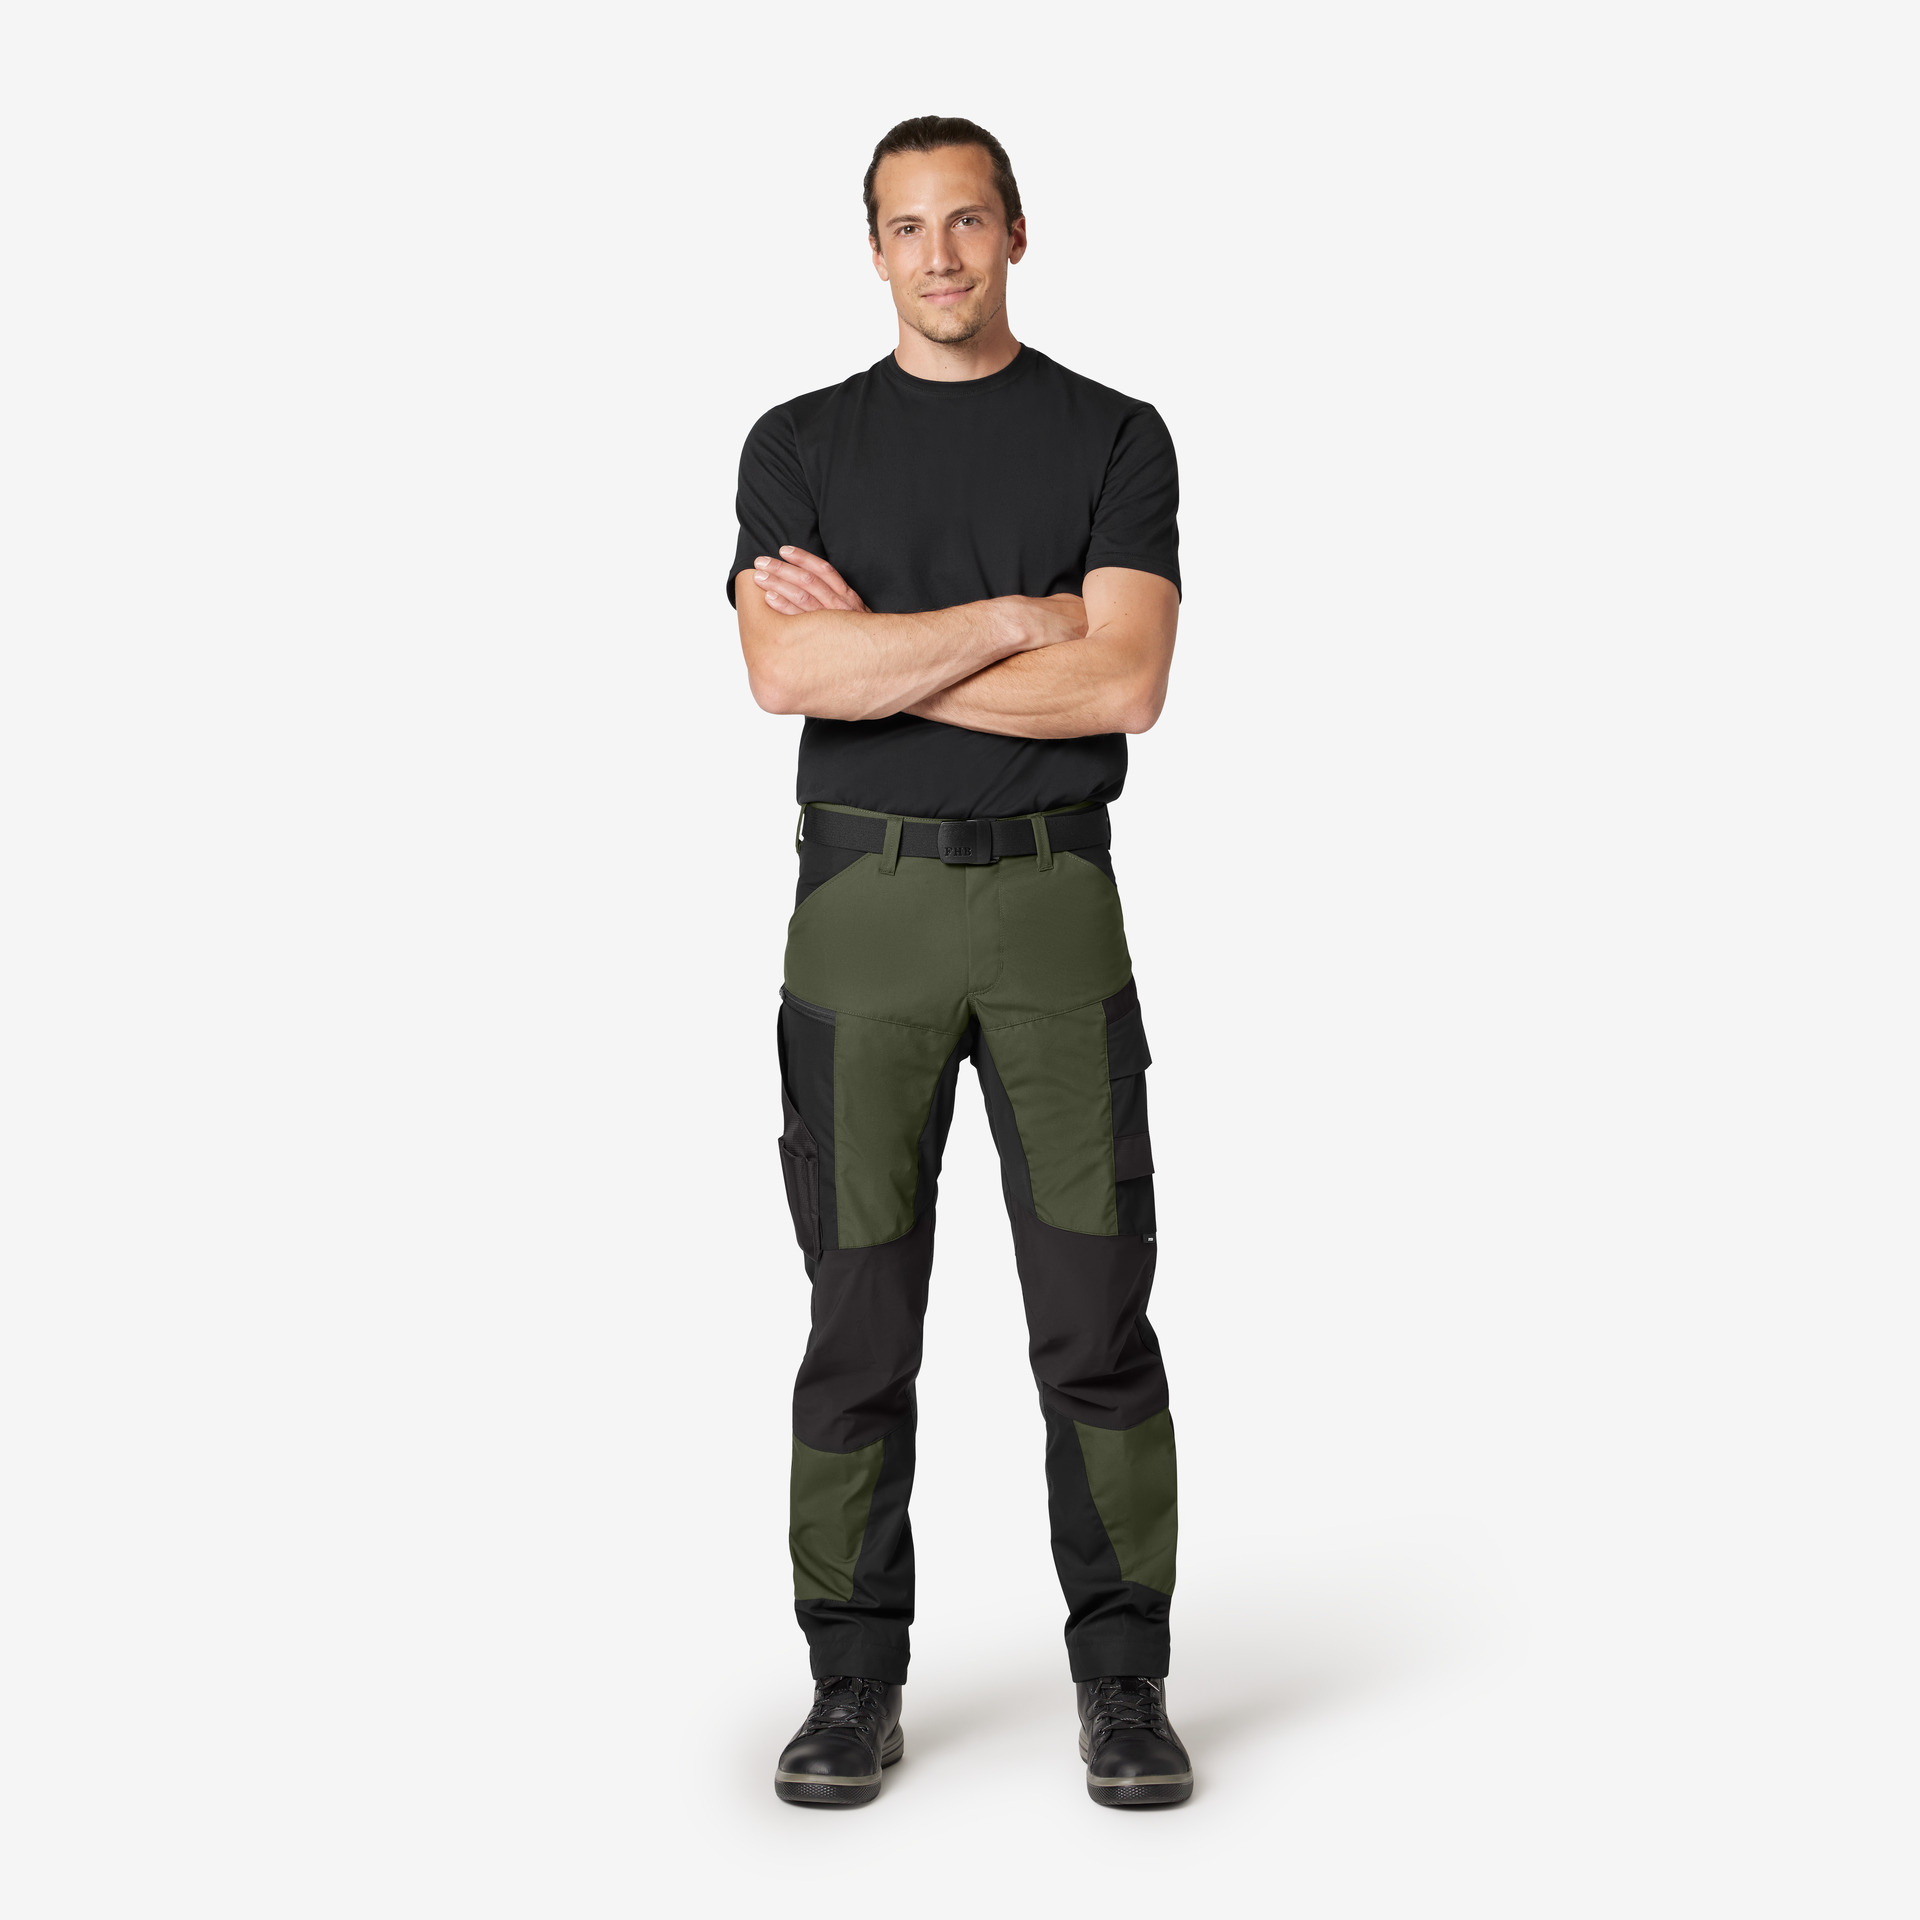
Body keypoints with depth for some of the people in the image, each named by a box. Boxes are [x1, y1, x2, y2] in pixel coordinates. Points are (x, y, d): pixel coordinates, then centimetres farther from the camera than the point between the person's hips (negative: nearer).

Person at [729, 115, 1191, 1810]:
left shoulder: (1114, 438, 5)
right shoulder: (800, 445, 7)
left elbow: (1123, 683, -11)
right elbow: (788, 674, -11)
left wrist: (875, 649, -10)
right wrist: (1015, 613, -12)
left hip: (1054, 905, 0)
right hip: (863, 908, 1)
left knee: (1097, 1305, 0)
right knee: (860, 1310, 3)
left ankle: (1123, 1683, 12)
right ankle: (857, 1684, 14)